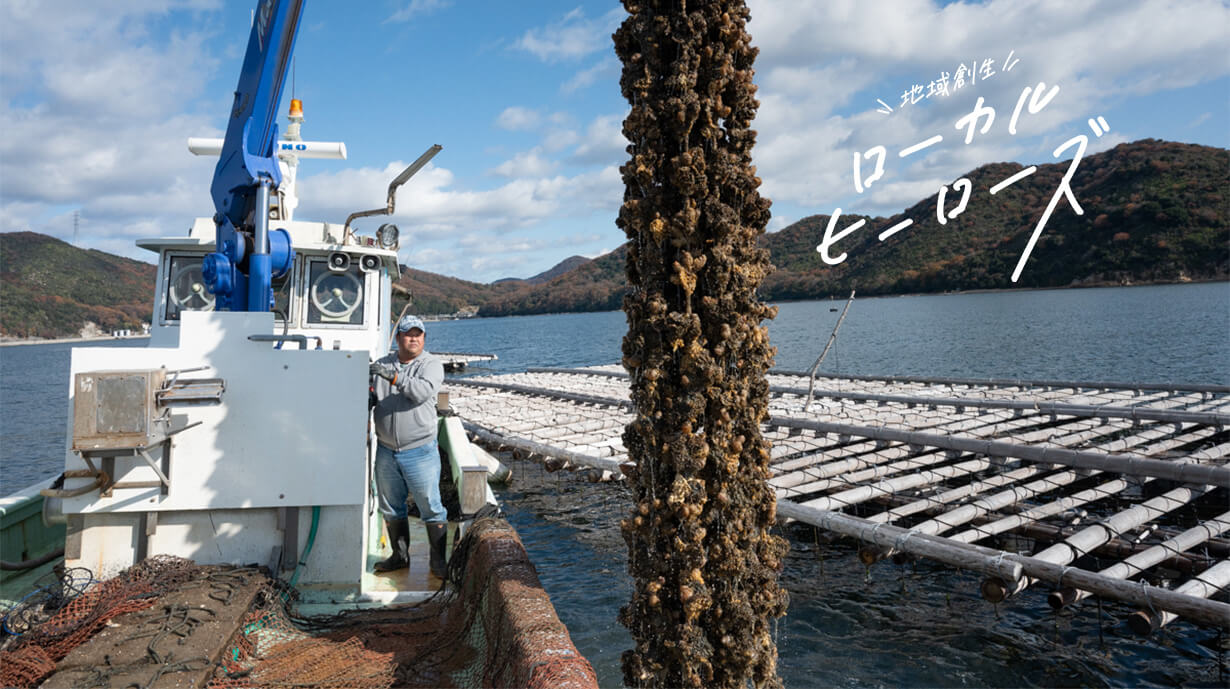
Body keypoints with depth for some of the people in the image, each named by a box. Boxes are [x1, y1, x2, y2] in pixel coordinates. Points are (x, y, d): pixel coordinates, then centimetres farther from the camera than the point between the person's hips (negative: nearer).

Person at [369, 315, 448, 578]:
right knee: (390, 507, 15)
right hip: (386, 450, 5)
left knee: (431, 507, -2)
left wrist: (394, 377, -29)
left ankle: (438, 561, 11)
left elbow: (423, 391, -20)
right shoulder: (382, 364, 10)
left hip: (419, 451, -4)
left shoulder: (432, 364, -2)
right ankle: (400, 556, 31)